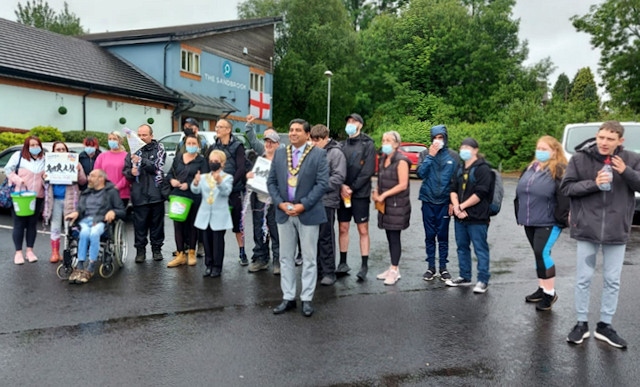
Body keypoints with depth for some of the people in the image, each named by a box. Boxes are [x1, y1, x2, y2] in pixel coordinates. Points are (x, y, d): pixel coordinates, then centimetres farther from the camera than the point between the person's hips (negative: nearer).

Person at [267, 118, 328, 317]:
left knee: (309, 258, 5)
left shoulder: (318, 154, -4)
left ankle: (306, 299, 16)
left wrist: (303, 205, -17)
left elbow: (322, 183, -11)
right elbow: (271, 181, 7)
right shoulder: (280, 153, 9)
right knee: (286, 258, 10)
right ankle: (288, 297, 21)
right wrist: (281, 203, -8)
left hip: (308, 213, -4)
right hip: (284, 212, 4)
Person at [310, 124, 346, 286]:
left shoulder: (336, 153, -6)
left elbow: (339, 177, -13)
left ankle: (329, 272, 10)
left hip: (326, 201, -6)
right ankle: (317, 268, 24)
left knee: (326, 238, 0)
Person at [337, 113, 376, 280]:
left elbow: (368, 171, -8)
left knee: (363, 230, 0)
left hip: (360, 194, -4)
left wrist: (352, 188, -12)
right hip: (343, 193, 4)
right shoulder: (342, 145, 11)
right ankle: (343, 263, 17)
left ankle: (364, 265, 6)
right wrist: (342, 186, -11)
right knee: (343, 228, 7)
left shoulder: (368, 145, -1)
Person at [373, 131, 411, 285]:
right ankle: (393, 268, 19)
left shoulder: (401, 161, -11)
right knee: (390, 237, 10)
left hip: (397, 205, -7)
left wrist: (384, 195, -15)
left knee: (394, 237, -3)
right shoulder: (382, 159, 12)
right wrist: (376, 192, 1)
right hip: (385, 205, 7)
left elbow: (403, 185, -17)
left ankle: (394, 270, 5)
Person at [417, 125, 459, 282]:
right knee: (430, 235, 7)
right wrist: (430, 156, -15)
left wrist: (453, 202, -3)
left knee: (443, 235, 6)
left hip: (445, 202, -1)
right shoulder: (425, 154, 2)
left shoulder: (453, 156, 0)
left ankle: (443, 267, 17)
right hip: (428, 201, 1)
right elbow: (420, 173, -10)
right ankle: (430, 267, 17)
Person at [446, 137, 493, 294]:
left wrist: (462, 206, -13)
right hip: (460, 217, 8)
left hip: (477, 217, -8)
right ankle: (465, 277, 26)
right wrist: (456, 207, -8)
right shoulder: (460, 168, 16)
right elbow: (453, 189, 10)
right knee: (462, 247, 15)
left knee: (480, 249, -1)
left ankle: (483, 280, 8)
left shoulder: (483, 168, -8)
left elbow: (480, 193, -17)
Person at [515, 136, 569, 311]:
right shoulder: (530, 168, 14)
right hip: (530, 221, 8)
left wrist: (562, 218, -19)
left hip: (549, 222, -8)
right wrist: (520, 214, 16)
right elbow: (520, 191, 18)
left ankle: (550, 292, -1)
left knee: (542, 253, -13)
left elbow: (564, 196, -16)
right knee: (539, 254, 14)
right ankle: (542, 288, 24)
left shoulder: (559, 170, -10)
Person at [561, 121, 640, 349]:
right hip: (587, 228, -2)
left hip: (617, 230, 2)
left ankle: (605, 325, 26)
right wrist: (593, 184, -19)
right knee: (583, 278, 8)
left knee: (612, 280, 11)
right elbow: (566, 187, -5)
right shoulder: (580, 158, -5)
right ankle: (581, 323, 23)